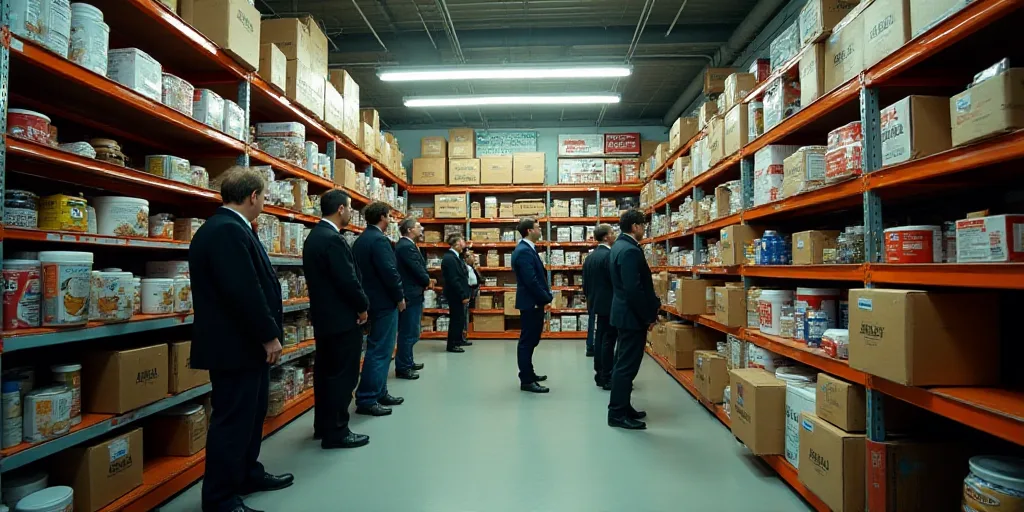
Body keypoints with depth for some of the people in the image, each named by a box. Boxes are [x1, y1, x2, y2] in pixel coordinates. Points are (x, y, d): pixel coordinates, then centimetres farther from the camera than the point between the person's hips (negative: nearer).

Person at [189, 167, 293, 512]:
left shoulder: (229, 228, 12)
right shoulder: (227, 231, -21)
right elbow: (245, 293, -27)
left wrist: (266, 335, 17)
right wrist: (269, 336, -17)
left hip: (247, 343, 11)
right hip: (236, 345, -11)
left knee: (251, 414, 21)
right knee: (232, 420, 2)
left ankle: (248, 475, 36)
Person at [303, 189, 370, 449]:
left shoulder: (315, 236, 11)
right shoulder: (333, 239, -21)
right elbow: (348, 280, -23)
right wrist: (363, 307, -8)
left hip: (324, 316, 10)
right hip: (342, 318, -10)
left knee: (326, 372, 17)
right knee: (343, 375, -1)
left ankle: (323, 425, 29)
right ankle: (336, 432, 8)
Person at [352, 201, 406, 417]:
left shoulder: (360, 240, 13)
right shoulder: (379, 239, -17)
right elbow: (390, 272, -23)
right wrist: (400, 297, -10)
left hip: (373, 301, 10)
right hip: (384, 302, -10)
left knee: (380, 349, 17)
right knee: (379, 350, -4)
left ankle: (379, 393, 25)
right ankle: (366, 400, 1)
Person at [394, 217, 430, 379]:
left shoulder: (404, 245, 14)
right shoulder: (407, 246, -20)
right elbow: (419, 271, -20)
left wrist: (424, 280, 0)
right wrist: (427, 281, -2)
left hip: (410, 294, 11)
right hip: (411, 295, -11)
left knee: (408, 332, 20)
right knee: (409, 333, -3)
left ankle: (407, 362, 32)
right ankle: (402, 368, 6)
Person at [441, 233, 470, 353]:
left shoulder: (454, 256, 11)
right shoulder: (449, 258, -21)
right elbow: (454, 280, -24)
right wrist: (463, 296, -21)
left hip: (458, 294, 10)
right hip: (455, 295, -10)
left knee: (459, 319, 19)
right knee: (457, 319, -1)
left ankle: (457, 340, 32)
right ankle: (452, 345, 10)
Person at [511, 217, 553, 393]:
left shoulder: (528, 249, 14)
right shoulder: (524, 251, -19)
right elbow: (531, 280, -24)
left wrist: (546, 296, 9)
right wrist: (547, 298, -14)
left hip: (534, 301, 10)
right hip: (531, 302, -10)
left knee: (530, 340, 18)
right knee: (527, 341, -3)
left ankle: (528, 373, 31)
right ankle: (526, 380, 4)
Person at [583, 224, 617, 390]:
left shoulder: (589, 257, 10)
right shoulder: (610, 255, -16)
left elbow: (585, 283, 13)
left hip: (595, 304, 8)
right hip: (609, 305, -8)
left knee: (599, 339, 12)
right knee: (608, 340, -3)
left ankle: (600, 375, 19)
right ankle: (607, 378, 3)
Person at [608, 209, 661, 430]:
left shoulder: (620, 245, 11)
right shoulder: (630, 250, -21)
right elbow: (634, 289, -26)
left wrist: (651, 306, 16)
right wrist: (649, 316, -16)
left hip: (625, 312, 11)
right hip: (632, 316, -11)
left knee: (624, 363, 17)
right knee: (627, 365, -2)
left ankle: (621, 407, 28)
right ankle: (618, 414, 8)